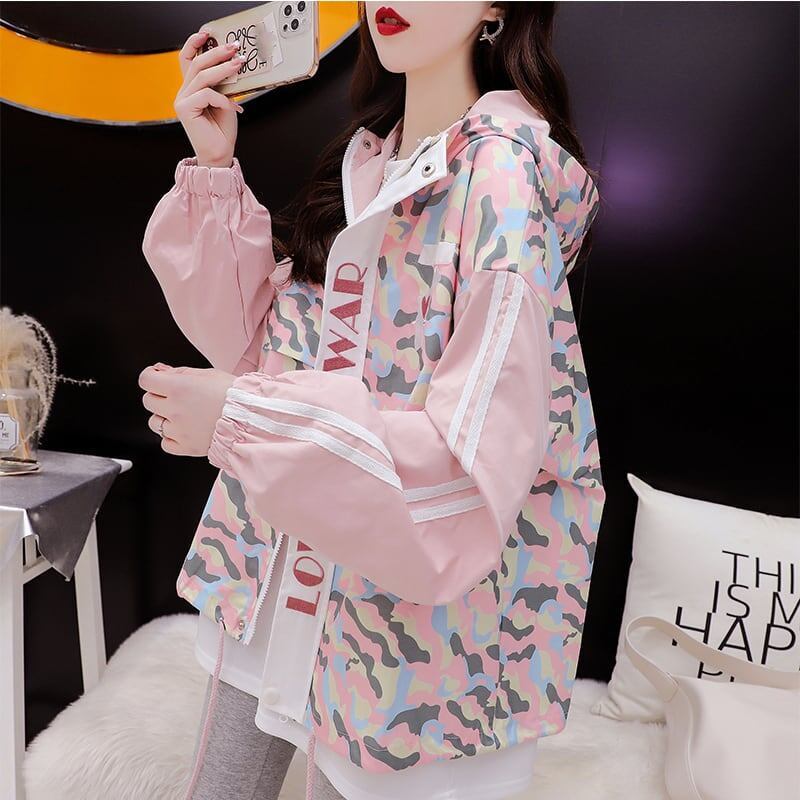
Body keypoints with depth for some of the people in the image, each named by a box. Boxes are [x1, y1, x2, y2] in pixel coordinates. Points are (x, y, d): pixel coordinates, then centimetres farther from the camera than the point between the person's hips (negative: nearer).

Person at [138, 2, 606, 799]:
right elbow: (260, 341, 4)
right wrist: (215, 169, -4)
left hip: (418, 610, -7)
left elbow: (478, 457, -24)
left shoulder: (505, 167, -17)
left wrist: (243, 417, -23)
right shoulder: (360, 159, 5)